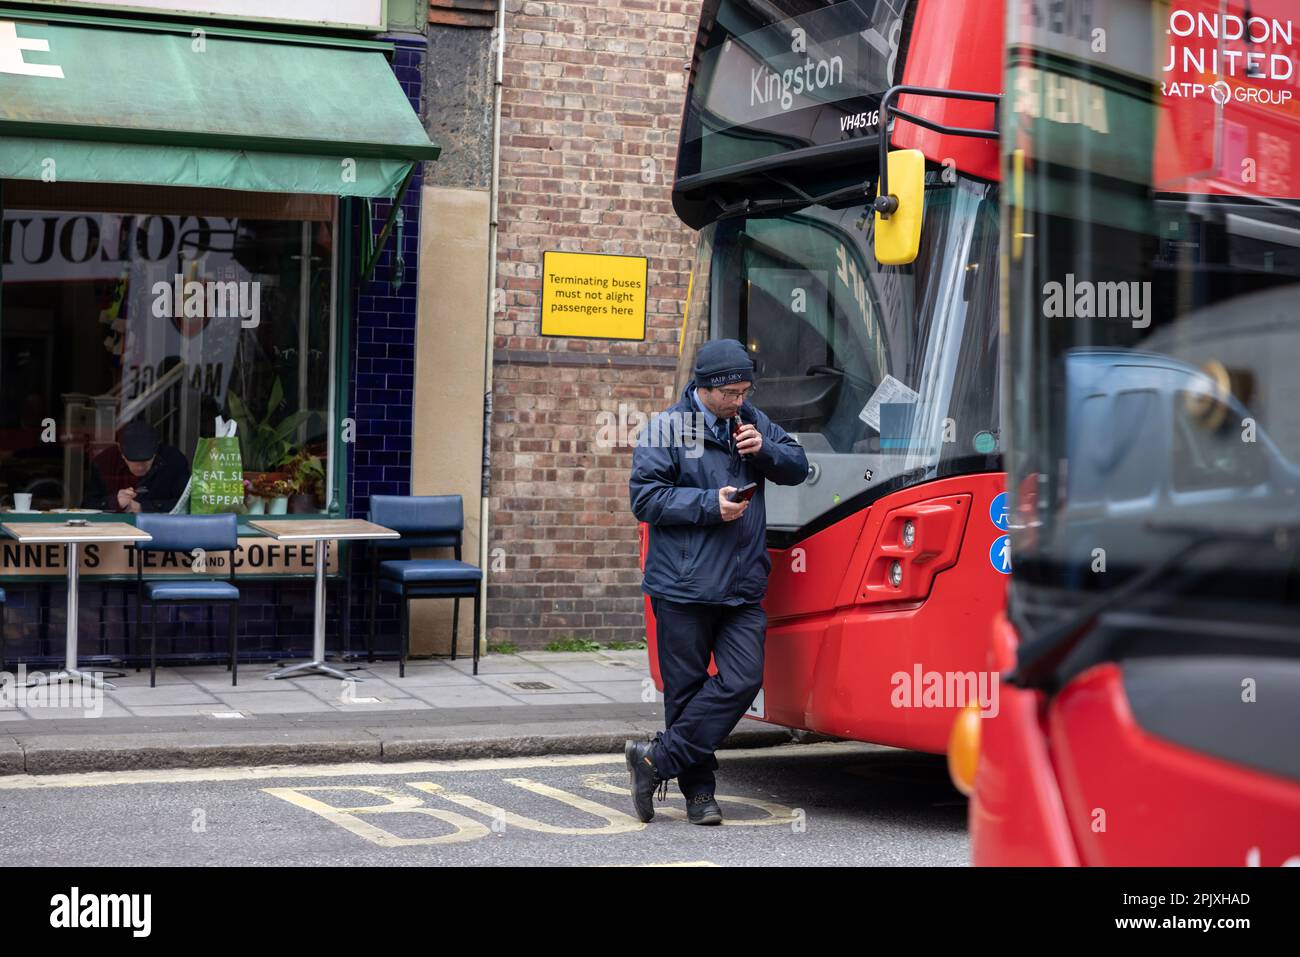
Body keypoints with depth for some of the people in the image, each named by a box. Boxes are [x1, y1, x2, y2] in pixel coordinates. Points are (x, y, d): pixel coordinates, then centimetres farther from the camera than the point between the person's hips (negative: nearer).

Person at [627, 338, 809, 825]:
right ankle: (698, 789, 15)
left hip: (743, 586, 5)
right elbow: (645, 498, -10)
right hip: (683, 587, -4)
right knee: (686, 689, 2)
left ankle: (656, 759, 2)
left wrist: (763, 450, -5)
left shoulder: (752, 422, 12)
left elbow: (798, 466, 16)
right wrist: (710, 505, -17)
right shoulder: (666, 429, -5)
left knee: (743, 679, -7)